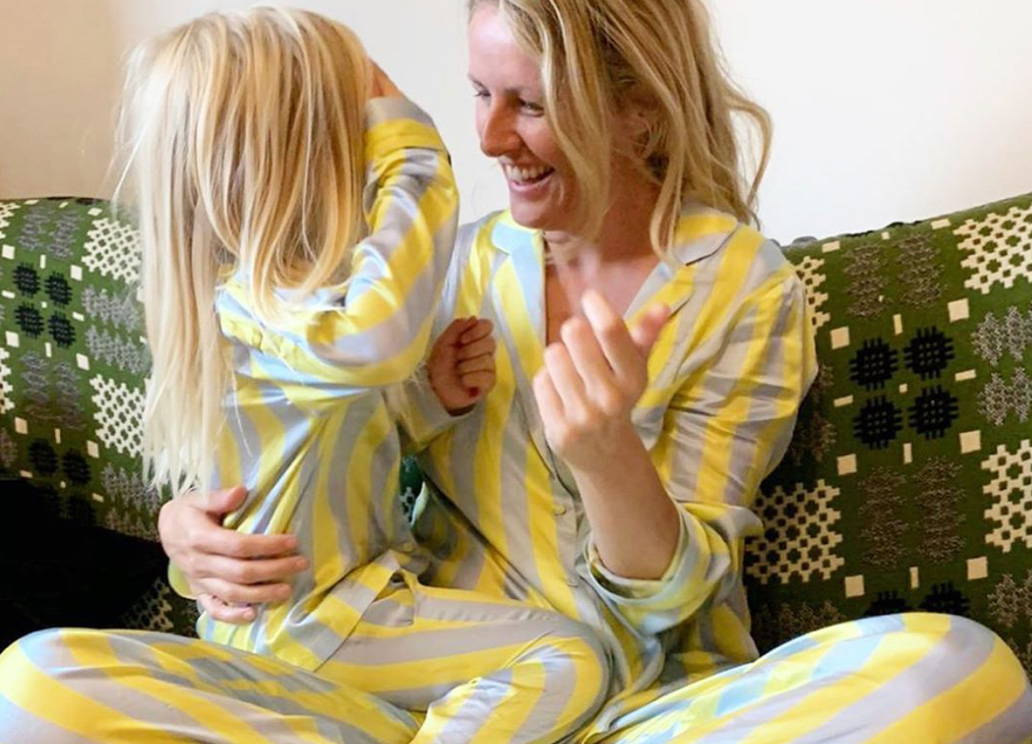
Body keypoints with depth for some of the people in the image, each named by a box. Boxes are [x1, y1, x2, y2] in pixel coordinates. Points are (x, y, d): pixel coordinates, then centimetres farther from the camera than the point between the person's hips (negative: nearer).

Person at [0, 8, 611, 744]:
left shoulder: (309, 283, 7)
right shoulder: (241, 304, -20)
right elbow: (373, 342, -44)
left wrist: (439, 393, 0)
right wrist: (411, 146, -29)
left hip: (373, 609, 6)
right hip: (276, 641, -6)